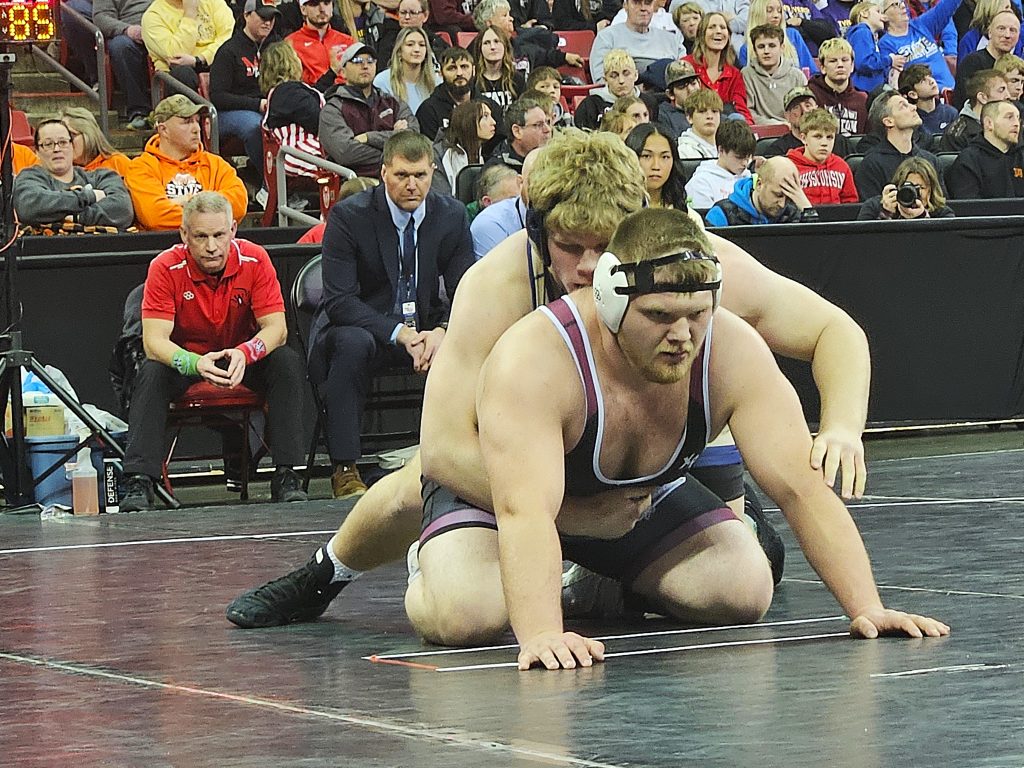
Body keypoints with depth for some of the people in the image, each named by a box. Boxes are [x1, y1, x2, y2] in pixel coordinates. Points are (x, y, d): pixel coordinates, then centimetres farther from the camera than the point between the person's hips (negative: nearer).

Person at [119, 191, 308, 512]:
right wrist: (196, 364, -45)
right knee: (151, 372, -32)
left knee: (287, 362, -28)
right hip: (186, 358, -1)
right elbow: (154, 340, -25)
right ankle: (138, 481, -35)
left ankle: (287, 476, -27)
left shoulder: (254, 260, -16)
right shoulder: (165, 268, -20)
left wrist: (244, 353, -41)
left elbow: (276, 327, -18)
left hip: (243, 361, 1)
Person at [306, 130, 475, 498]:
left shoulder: (452, 215, -2)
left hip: (424, 330, 3)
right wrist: (399, 332, -31)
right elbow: (338, 301, -19)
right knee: (352, 342, -38)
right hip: (360, 326, -3)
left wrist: (441, 331, -26)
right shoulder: (349, 216, -13)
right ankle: (344, 470, -33)